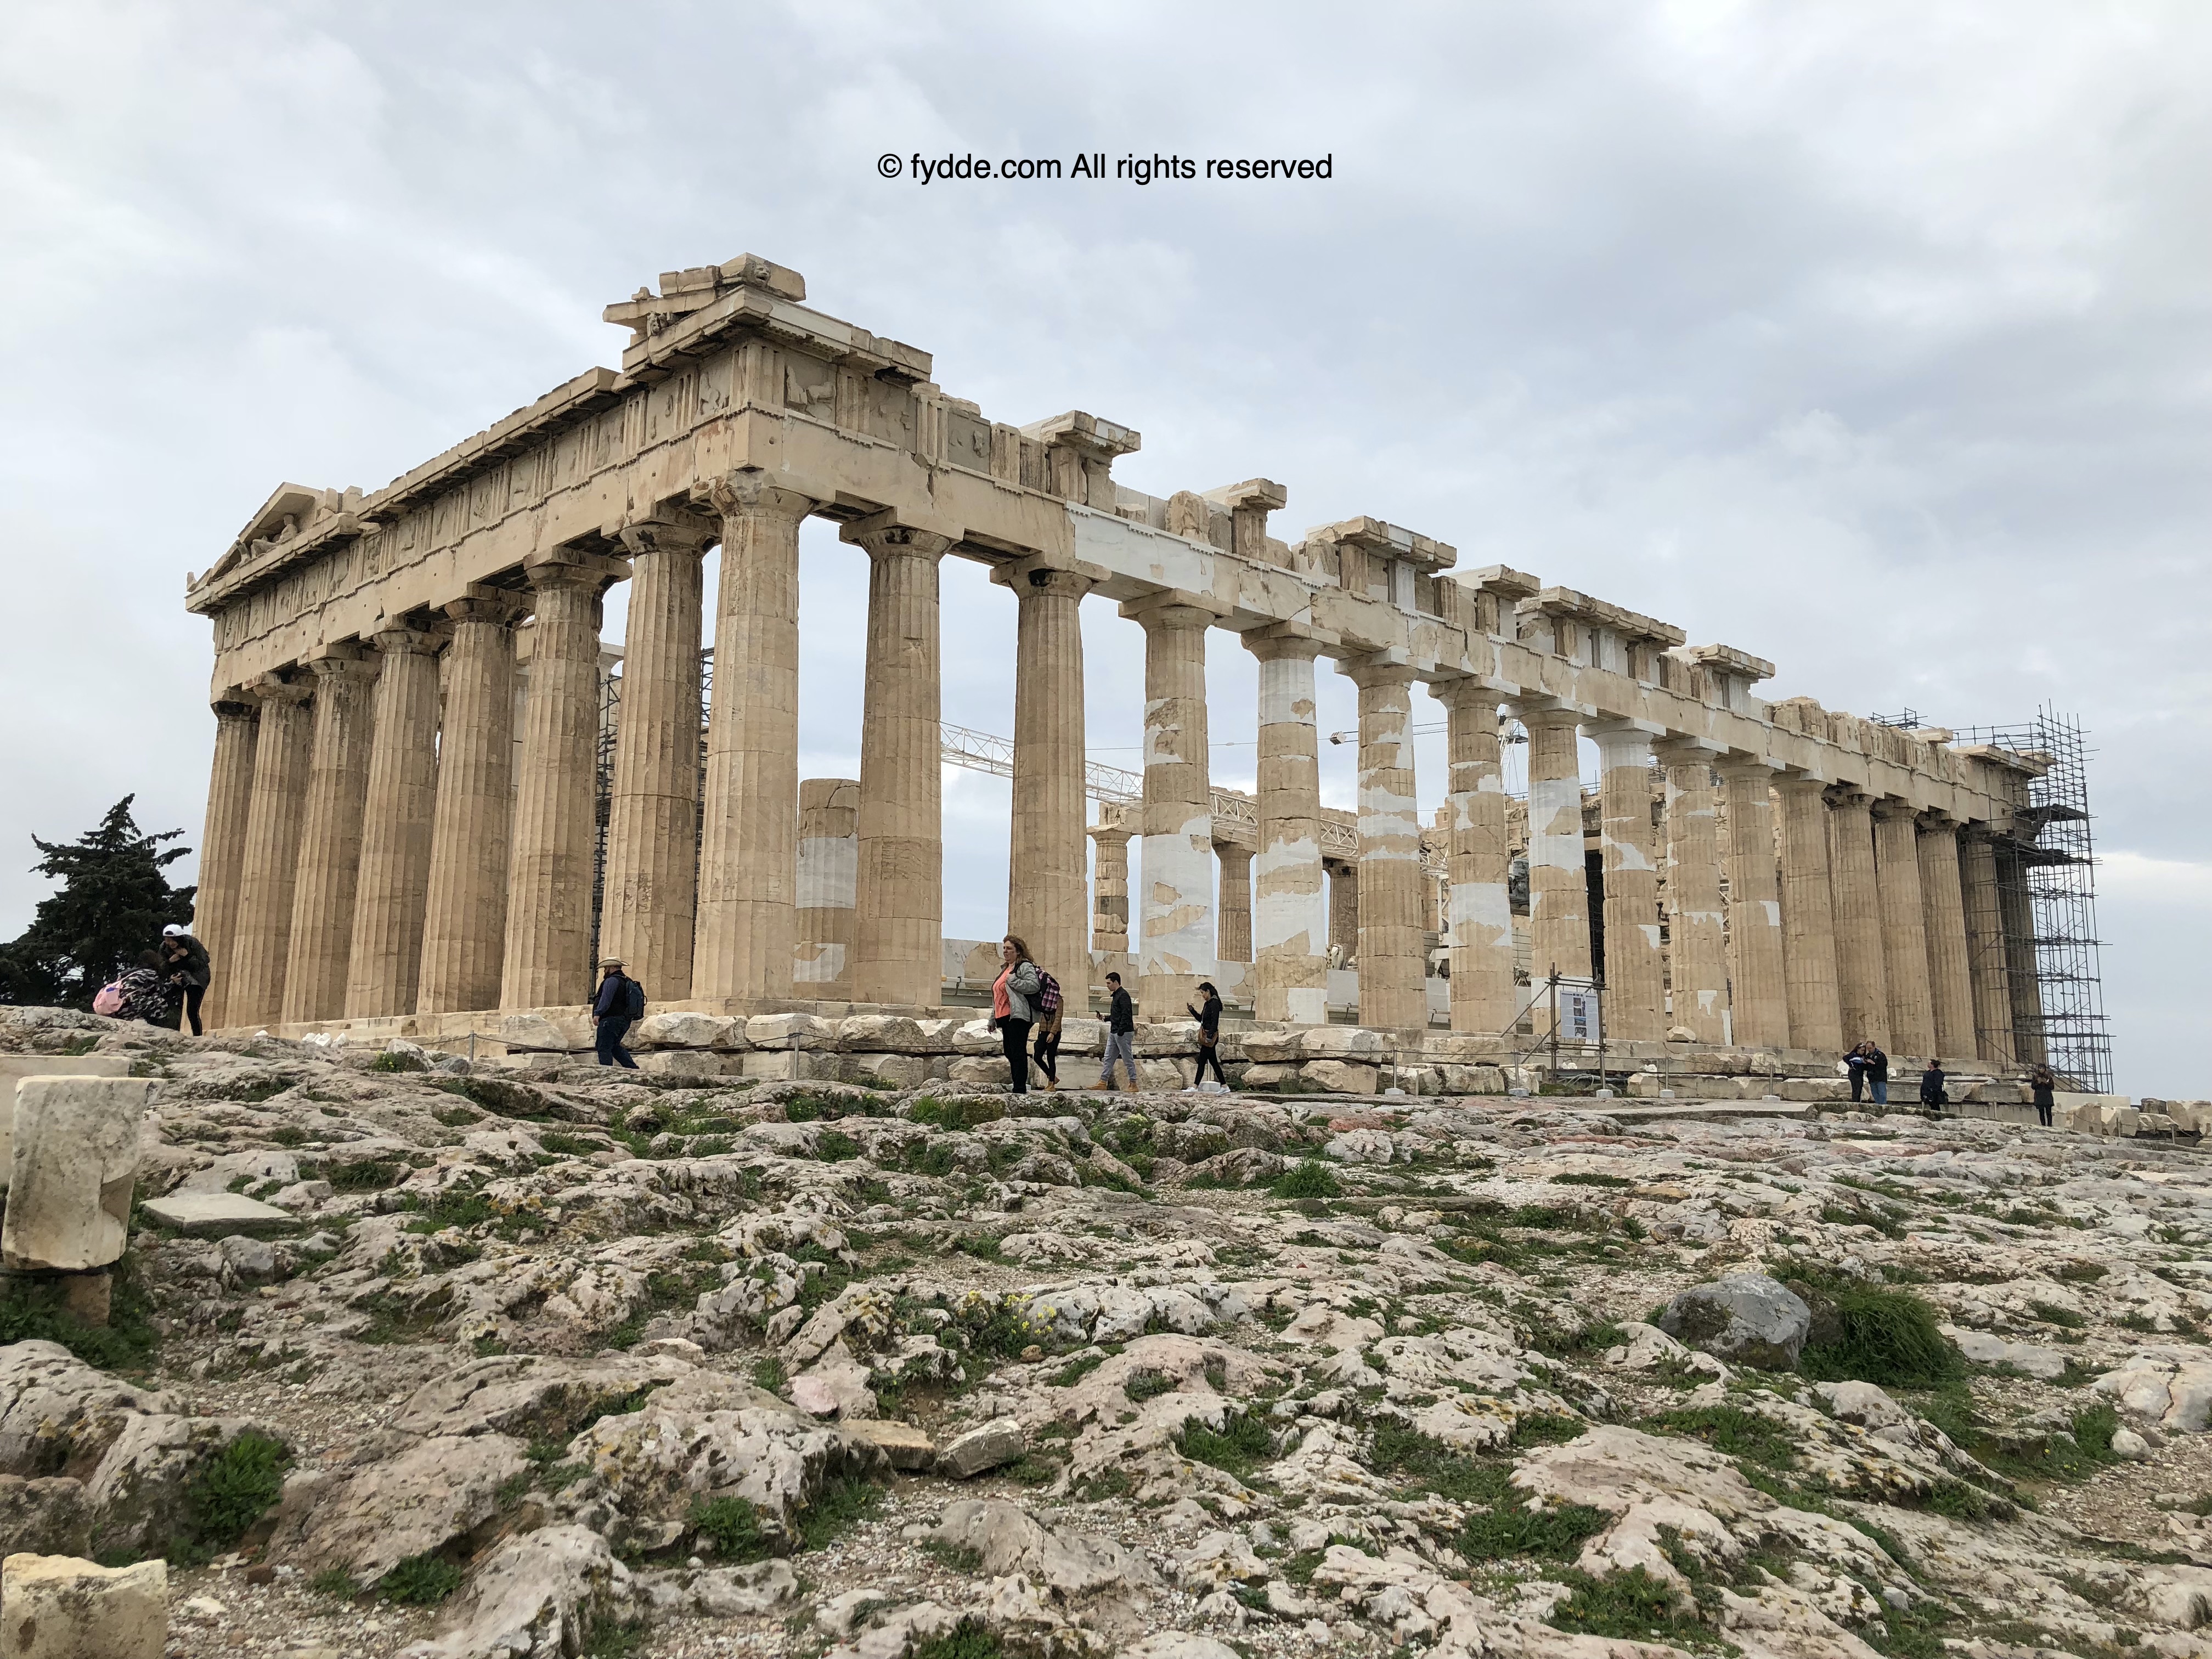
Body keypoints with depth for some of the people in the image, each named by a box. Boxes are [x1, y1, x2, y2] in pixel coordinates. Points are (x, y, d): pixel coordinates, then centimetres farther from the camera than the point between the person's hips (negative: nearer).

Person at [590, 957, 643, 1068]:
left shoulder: (612, 981, -10)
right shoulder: (628, 982, 19)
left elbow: (606, 998, -21)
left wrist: (597, 1013, -25)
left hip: (611, 1019, -10)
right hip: (625, 1021, 10)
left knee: (604, 1048, -5)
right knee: (615, 1047, 19)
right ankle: (633, 1068, 10)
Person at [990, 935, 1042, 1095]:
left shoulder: (1025, 966, -3)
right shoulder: (1005, 970, 25)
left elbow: (1034, 985, -20)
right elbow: (997, 998, 28)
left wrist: (1013, 981, -17)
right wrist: (993, 1019, 27)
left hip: (1017, 1016, -10)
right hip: (1004, 1018, 10)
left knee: (1018, 1053, -11)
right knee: (1010, 1053, 10)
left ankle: (1020, 1089, -12)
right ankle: (1016, 1088, 15)